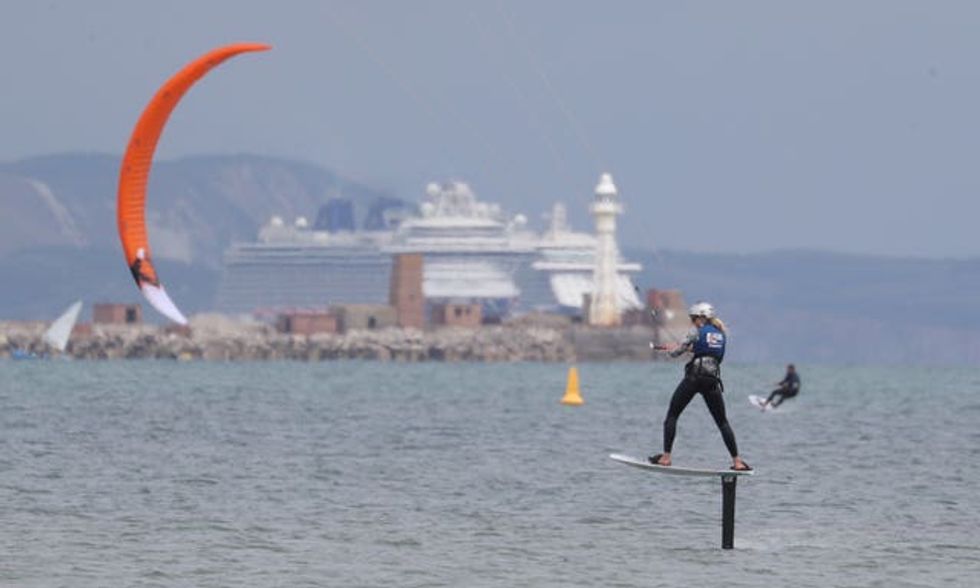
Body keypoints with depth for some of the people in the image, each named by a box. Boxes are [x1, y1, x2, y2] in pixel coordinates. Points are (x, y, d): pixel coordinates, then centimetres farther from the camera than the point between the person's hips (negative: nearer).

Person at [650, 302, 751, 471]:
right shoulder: (720, 333, 17)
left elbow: (677, 352, 1)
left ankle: (665, 457, -3)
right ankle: (737, 460, 0)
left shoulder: (697, 331, 1)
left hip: (694, 376, -5)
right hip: (713, 379, 5)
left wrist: (670, 350, 26)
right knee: (722, 422, 9)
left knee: (672, 415, 5)